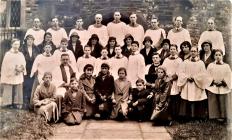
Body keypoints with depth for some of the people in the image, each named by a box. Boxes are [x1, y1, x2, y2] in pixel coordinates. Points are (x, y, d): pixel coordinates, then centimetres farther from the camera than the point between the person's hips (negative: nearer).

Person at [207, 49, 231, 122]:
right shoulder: (210, 65, 3)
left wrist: (222, 82, -11)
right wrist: (214, 81, -13)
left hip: (223, 88, 0)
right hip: (213, 87, 0)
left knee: (223, 103, 0)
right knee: (214, 103, 0)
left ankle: (223, 116, 10)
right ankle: (214, 117, 8)